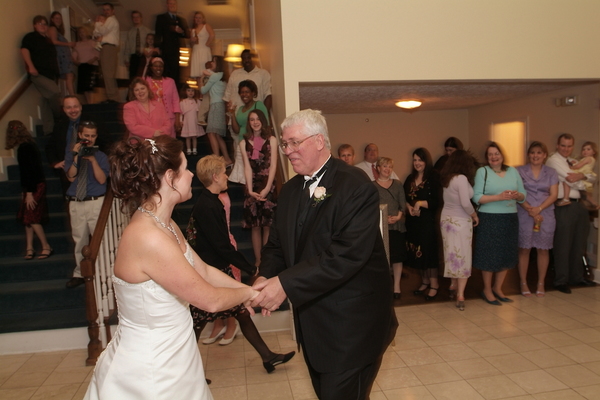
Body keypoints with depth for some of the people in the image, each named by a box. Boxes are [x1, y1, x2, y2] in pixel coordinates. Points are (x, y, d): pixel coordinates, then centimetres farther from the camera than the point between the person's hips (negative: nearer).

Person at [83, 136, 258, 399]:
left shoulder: (164, 225, -1)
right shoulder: (149, 238, -29)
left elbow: (204, 271, 9)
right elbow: (210, 300, -21)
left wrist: (246, 290, 6)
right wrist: (246, 293, -4)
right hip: (149, 370, -8)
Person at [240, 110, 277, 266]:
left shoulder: (271, 140, 2)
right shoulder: (244, 143, 7)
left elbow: (273, 165, -4)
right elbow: (247, 167, 0)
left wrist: (267, 188, -14)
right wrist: (250, 190, -12)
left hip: (268, 186, -1)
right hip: (252, 187, 2)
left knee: (267, 225, 0)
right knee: (255, 225, 3)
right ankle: (258, 261, 9)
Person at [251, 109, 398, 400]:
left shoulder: (356, 187, -18)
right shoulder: (290, 191, 7)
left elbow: (348, 254, -28)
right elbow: (276, 245, 8)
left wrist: (286, 284, -30)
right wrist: (266, 277, -13)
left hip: (351, 324, -7)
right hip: (311, 321, 7)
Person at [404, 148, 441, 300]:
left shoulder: (434, 178, -7)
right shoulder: (410, 178, 12)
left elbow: (436, 202, -13)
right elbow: (404, 198, 9)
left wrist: (421, 203, -24)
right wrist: (409, 207, -10)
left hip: (427, 220, -6)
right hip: (412, 220, 6)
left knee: (428, 250, -3)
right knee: (415, 252, 8)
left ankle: (434, 284, 10)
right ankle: (424, 281, 23)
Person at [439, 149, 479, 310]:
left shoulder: (447, 178, 5)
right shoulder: (461, 178, -17)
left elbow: (453, 200, 3)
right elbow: (465, 203, -21)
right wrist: (474, 215, -5)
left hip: (447, 218, 7)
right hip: (460, 221, -7)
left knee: (453, 254, 16)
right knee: (463, 256, 1)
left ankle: (453, 286, 28)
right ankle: (460, 295, 4)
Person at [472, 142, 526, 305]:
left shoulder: (513, 171, 10)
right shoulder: (482, 171, -3)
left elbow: (523, 195, 10)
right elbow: (477, 197, -11)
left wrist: (517, 195, -13)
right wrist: (499, 197, -21)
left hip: (510, 219, 5)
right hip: (489, 219, -5)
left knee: (507, 255, 10)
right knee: (489, 255, 1)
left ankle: (497, 288, 27)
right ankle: (487, 290, 18)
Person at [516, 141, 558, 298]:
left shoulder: (551, 173, 10)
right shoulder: (520, 171, 3)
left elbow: (553, 195, 1)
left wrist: (539, 209, -14)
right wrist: (530, 210, -16)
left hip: (546, 214, 2)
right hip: (524, 214, -2)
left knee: (543, 249, 6)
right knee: (524, 249, 1)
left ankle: (541, 284, 18)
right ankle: (523, 283, 11)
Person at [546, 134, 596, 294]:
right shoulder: (553, 160, -7)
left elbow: (593, 178, 8)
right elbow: (573, 180, -16)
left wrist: (582, 176, -12)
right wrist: (584, 180, 2)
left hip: (578, 205, 8)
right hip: (564, 206, -8)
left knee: (579, 244, 15)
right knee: (563, 246, -2)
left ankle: (576, 277, 28)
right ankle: (561, 281, 9)